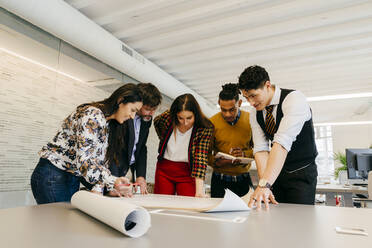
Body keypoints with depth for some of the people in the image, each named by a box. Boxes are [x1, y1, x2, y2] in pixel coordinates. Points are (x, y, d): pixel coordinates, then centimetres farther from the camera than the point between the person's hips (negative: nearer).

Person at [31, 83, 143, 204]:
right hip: (53, 176, -8)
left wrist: (98, 188, -11)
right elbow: (83, 159, -28)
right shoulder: (92, 114, -20)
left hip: (73, 179, 8)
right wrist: (112, 182, -38)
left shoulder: (109, 126, 8)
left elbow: (100, 160, 3)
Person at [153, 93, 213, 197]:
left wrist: (199, 190, -33)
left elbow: (201, 158, -26)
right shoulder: (167, 118, -13)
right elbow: (156, 122, 12)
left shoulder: (205, 129, -19)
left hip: (188, 172, -2)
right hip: (164, 170, 3)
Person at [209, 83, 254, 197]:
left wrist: (245, 154, -16)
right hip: (220, 180, -1)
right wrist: (216, 162, -23)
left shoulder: (250, 120, -4)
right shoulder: (212, 122, -7)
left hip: (244, 179, 1)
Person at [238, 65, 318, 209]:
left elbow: (283, 142, -35)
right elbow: (260, 149, -12)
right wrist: (265, 186, -25)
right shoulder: (255, 114, -3)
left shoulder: (294, 99, -22)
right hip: (276, 172, 5)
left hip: (302, 172, -4)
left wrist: (264, 184, -44)